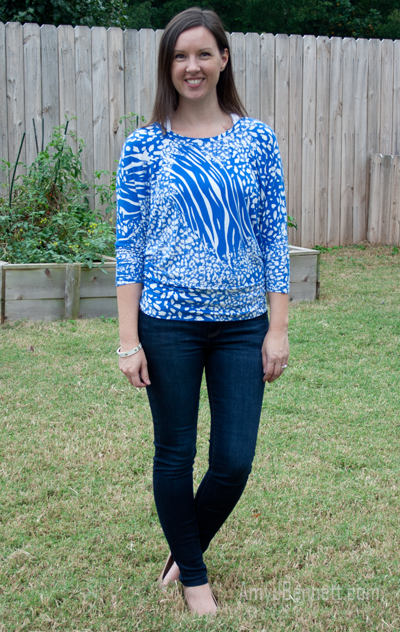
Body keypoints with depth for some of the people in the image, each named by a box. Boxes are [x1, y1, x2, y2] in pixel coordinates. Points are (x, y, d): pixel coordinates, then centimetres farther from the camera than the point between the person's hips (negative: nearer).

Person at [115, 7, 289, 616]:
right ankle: (192, 577, 31)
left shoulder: (257, 139, 3)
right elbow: (129, 244, -2)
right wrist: (129, 338, -7)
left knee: (234, 462, 5)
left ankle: (186, 551, 34)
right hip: (169, 323, -1)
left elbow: (274, 237, 3)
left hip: (242, 324, 2)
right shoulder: (145, 145, -2)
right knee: (175, 456, 8)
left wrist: (278, 329, -2)